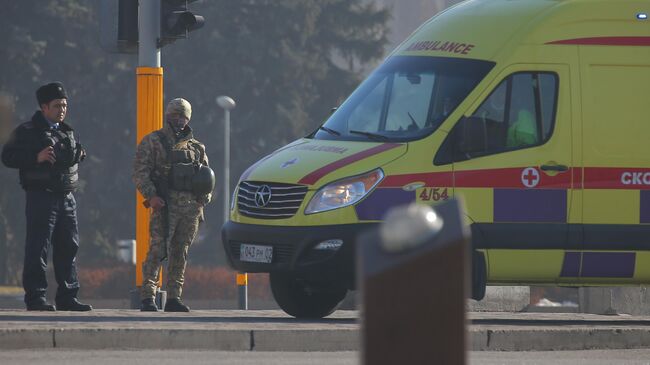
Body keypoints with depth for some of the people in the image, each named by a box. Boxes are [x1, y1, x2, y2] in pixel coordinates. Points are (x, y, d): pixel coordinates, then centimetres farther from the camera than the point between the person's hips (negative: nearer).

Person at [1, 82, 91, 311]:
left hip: (66, 197, 7)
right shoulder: (28, 131, -3)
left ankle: (67, 297, 12)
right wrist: (37, 157, -20)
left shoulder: (67, 131, 18)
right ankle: (35, 297, -5)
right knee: (37, 248, -7)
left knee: (69, 247, 7)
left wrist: (79, 154, 10)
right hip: (41, 196, -7)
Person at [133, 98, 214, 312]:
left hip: (191, 206, 5)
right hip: (165, 205, -5)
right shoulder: (152, 142, 5)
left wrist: (204, 198, 7)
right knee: (158, 250, -12)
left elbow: (207, 177, 25)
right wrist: (151, 196, -16)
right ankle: (147, 297, -13)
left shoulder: (195, 147, 20)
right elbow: (140, 172, -2)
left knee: (180, 253, 5)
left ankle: (174, 298, 9)